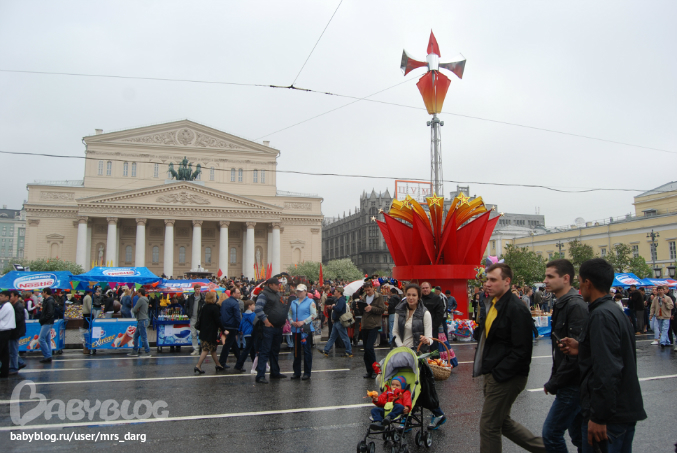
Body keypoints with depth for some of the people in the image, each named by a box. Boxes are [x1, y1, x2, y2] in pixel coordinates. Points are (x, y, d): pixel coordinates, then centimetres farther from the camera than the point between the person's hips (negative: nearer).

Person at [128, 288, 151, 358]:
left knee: (143, 337, -6)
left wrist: (133, 310, 5)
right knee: (136, 336, 15)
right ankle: (135, 352, 20)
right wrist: (136, 310, -1)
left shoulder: (141, 300, -14)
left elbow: (134, 310, -16)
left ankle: (147, 353, -3)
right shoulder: (145, 300, 17)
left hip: (142, 320, -10)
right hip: (141, 321, 10)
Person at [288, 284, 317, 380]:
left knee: (307, 351, -1)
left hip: (306, 330, -5)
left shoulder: (310, 302, -1)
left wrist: (303, 322, -15)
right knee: (296, 351, 10)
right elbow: (289, 314, 15)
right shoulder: (293, 302, 14)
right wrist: (292, 322, -5)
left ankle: (307, 373, 6)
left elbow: (314, 315, -8)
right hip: (295, 330, 5)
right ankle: (296, 372, 18)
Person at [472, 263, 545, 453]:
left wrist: (498, 373, -19)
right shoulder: (494, 304, 9)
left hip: (505, 378, -9)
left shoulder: (516, 309, -19)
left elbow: (522, 350, -22)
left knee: (489, 426, 2)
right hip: (493, 375, 9)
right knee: (503, 422, 20)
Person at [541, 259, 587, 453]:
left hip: (573, 384, -10)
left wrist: (553, 384, -16)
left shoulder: (576, 306, -19)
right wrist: (554, 379, 11)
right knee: (578, 434, 17)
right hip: (570, 384, 10)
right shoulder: (561, 305, 12)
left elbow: (577, 352, -24)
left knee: (551, 432, -5)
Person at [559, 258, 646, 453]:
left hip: (610, 415, -10)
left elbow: (607, 371, -26)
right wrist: (581, 349, 10)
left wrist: (598, 417, -22)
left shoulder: (601, 315, -20)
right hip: (626, 411, 10)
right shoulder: (616, 311, 13)